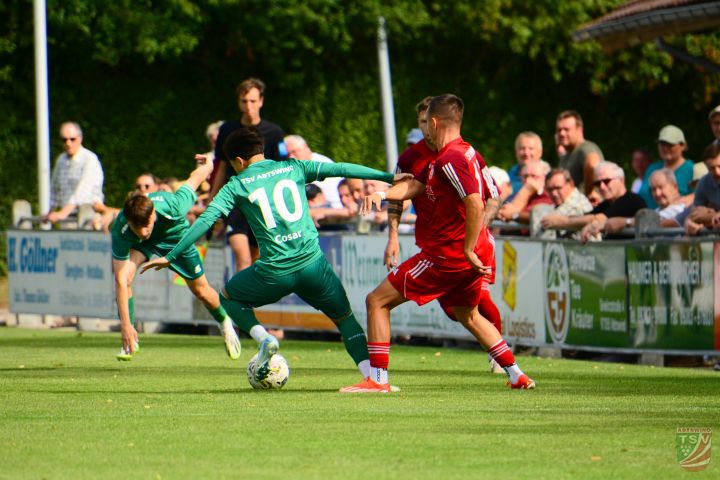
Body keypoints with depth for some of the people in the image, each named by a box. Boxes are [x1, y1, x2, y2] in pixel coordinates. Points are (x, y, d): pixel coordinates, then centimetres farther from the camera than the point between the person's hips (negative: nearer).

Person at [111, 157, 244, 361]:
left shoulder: (172, 206, -43)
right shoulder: (120, 231, -42)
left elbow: (193, 180, -22)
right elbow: (121, 280, -41)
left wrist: (206, 167, 3)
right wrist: (126, 325, -45)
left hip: (175, 236, 1)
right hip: (139, 245, -1)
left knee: (201, 291, 11)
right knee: (125, 274, -29)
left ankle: (225, 323, 44)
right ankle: (130, 342, -14)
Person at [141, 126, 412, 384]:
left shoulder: (237, 186, 5)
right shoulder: (293, 168, 10)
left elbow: (205, 221, 0)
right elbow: (340, 169, 6)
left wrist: (171, 256, 5)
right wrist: (388, 177, 8)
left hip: (274, 272, -2)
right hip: (312, 263, 2)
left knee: (228, 297, 25)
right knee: (345, 317, 19)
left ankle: (264, 339, 2)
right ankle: (370, 373, -1)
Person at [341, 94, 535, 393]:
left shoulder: (450, 159, -18)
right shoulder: (467, 153, 14)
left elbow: (476, 205, -28)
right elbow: (415, 186, 12)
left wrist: (468, 250, -24)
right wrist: (383, 194, -4)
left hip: (448, 253, -10)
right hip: (476, 251, 10)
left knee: (378, 301, -2)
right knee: (467, 315, 30)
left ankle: (378, 379, -4)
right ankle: (517, 376, 28)